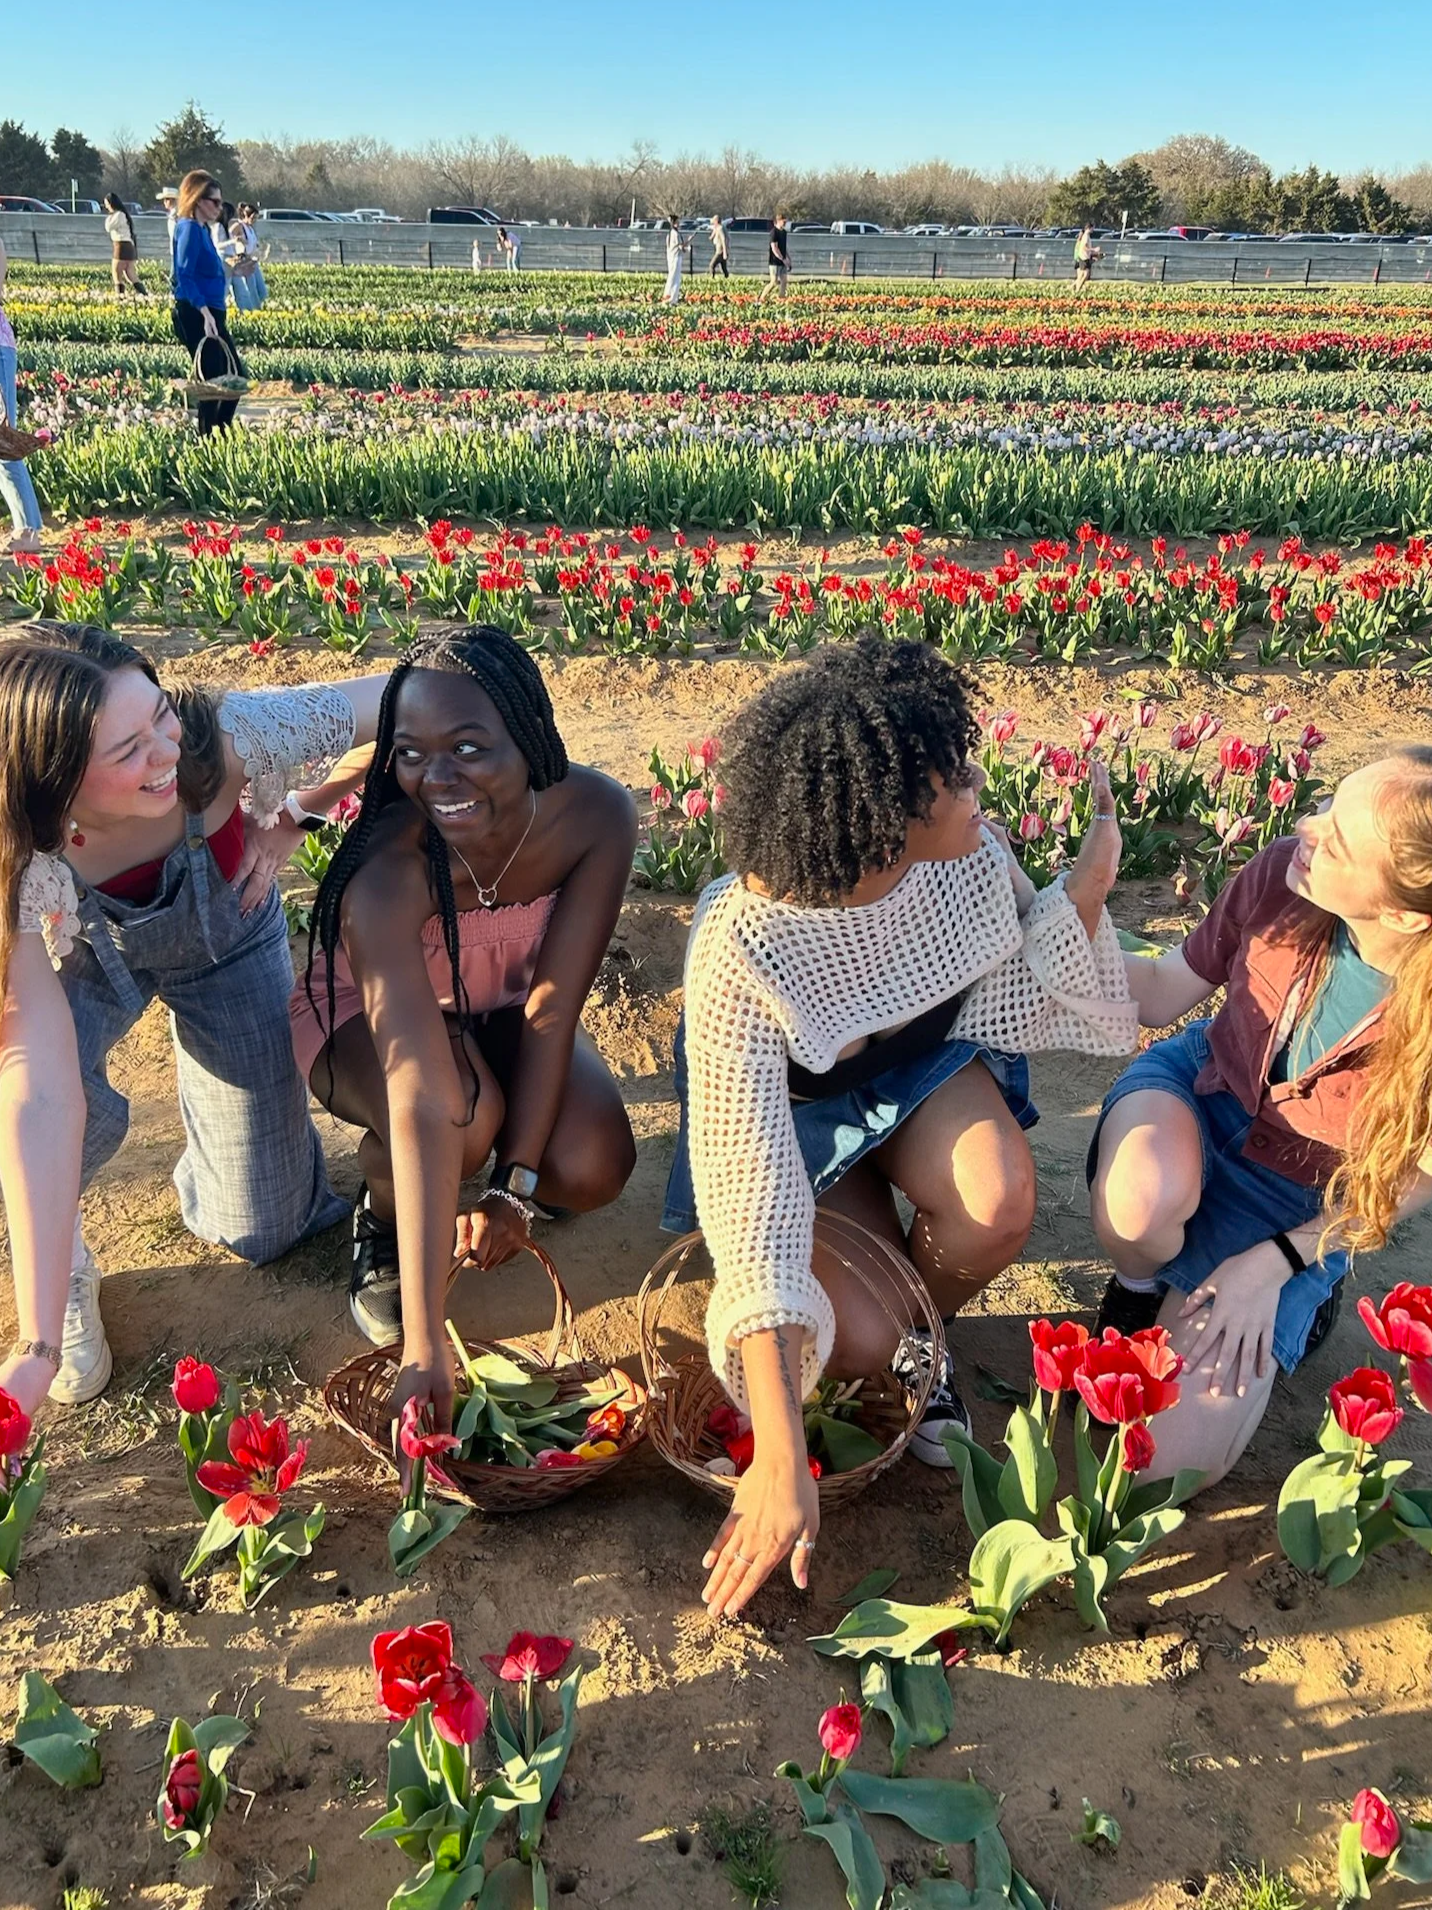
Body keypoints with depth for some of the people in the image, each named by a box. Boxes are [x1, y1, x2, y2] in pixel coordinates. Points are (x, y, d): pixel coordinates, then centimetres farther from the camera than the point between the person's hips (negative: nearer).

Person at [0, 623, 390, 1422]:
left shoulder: (225, 735, -40)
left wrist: (297, 815, -28)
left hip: (226, 935, 1)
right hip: (90, 955, -1)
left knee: (265, 1234, 4)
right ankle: (65, 1271, -2)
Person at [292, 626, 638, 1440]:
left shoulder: (595, 814, -29)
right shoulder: (386, 873, -40)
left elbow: (553, 1005, -22)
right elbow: (422, 1103, -47)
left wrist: (516, 1185, -26)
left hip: (500, 1006, 4)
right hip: (367, 1015, -3)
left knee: (592, 1169, -23)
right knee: (464, 1119, -37)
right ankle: (381, 1220, -1)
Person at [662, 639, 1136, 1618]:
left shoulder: (968, 854, -24)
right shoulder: (742, 954, -38)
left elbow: (1024, 1004, -9)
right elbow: (750, 1206, -39)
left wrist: (1086, 889, -27)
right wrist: (780, 1462, -41)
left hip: (922, 1062, 3)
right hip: (798, 1107, -3)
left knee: (997, 1203, -31)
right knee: (857, 1340, -25)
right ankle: (891, 1343, 16)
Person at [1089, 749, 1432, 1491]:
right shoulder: (1282, 874, -26)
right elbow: (1162, 993, -10)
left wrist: (1276, 1263, -17)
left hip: (1299, 1202, -1)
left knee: (1172, 1464, -8)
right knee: (1142, 1199, -39)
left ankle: (1295, 1295, 20)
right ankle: (1141, 1286, 0)